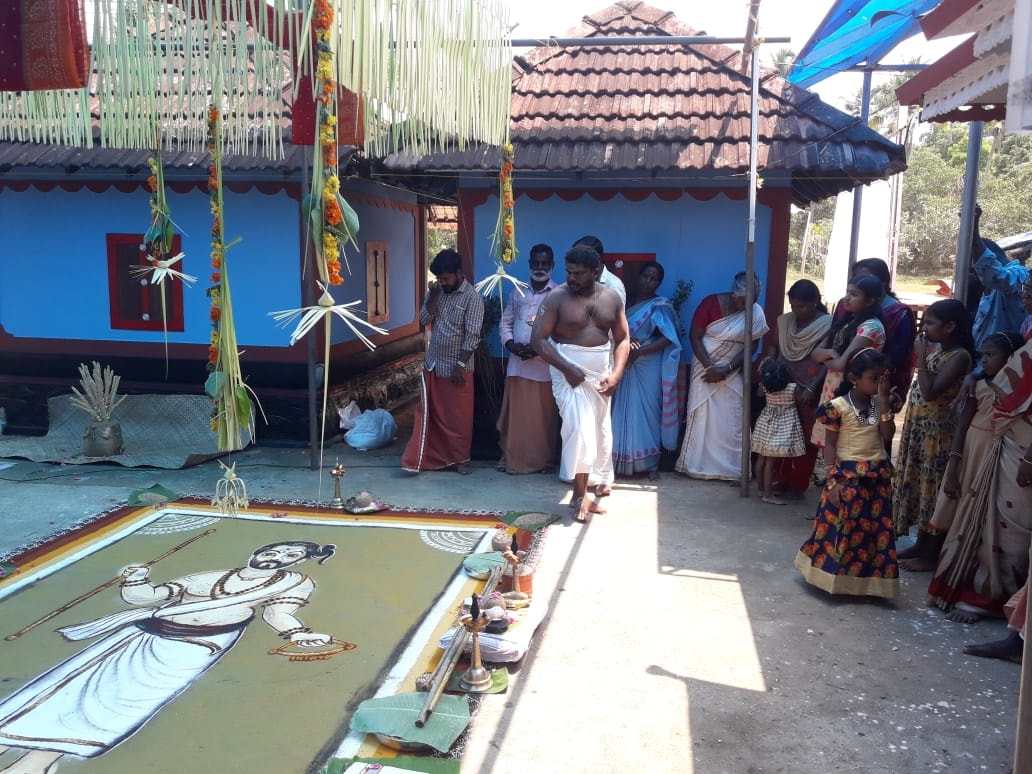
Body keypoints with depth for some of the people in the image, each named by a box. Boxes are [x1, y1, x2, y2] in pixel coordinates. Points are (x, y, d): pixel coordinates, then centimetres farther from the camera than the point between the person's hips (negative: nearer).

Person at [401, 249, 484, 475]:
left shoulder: (472, 298, -13)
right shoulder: (437, 292, 6)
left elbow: (472, 336, -16)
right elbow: (424, 319, -1)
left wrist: (460, 366, -18)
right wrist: (433, 295, -12)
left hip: (457, 368, -6)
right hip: (433, 365, 6)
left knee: (459, 416, 4)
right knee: (430, 414, 8)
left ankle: (460, 459, 17)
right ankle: (432, 456, 17)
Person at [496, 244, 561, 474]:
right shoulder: (518, 292, 14)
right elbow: (505, 323, 14)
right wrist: (510, 344, -5)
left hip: (545, 366, -3)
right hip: (517, 364, 4)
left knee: (544, 417, 3)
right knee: (515, 414, 7)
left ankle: (544, 460, 16)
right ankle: (512, 458, 18)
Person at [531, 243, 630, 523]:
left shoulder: (611, 298, 3)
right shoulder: (557, 298, -9)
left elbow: (622, 339, 7)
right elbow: (538, 339, -12)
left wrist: (615, 374, -8)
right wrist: (567, 368, -21)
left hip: (601, 373, 5)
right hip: (570, 371, -5)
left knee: (600, 432, 10)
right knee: (580, 429, -15)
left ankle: (591, 488, 22)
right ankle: (580, 496, -6)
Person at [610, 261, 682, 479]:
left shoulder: (660, 306, -4)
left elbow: (669, 339, -14)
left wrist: (639, 351, -19)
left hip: (649, 368, -5)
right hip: (627, 367, 5)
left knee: (647, 412, -1)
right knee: (625, 413, 4)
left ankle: (651, 464, 8)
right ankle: (625, 463, 12)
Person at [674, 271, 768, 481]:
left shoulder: (755, 312, -8)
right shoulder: (711, 302, -10)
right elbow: (695, 337, -10)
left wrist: (725, 371, -15)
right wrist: (710, 367, -18)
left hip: (732, 373, 0)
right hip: (705, 368, 0)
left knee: (730, 422, -1)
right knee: (700, 417, 5)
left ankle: (731, 469, 6)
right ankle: (695, 465, 14)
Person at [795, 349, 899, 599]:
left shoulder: (880, 404, 6)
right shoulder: (838, 406, -10)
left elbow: (887, 436, -5)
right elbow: (829, 445, -9)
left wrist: (884, 404, -9)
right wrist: (833, 479, -14)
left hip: (878, 477, 6)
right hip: (848, 476, -5)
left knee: (875, 529, 9)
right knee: (841, 528, 0)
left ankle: (866, 579, 21)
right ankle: (835, 577, 15)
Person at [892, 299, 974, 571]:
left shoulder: (959, 356, -16)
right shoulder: (936, 349, 9)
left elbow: (930, 392, -25)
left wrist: (921, 356, -21)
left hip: (936, 430, -9)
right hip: (918, 426, 9)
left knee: (932, 488, 0)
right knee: (918, 485, 16)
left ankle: (931, 555, 10)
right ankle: (921, 545, 28)